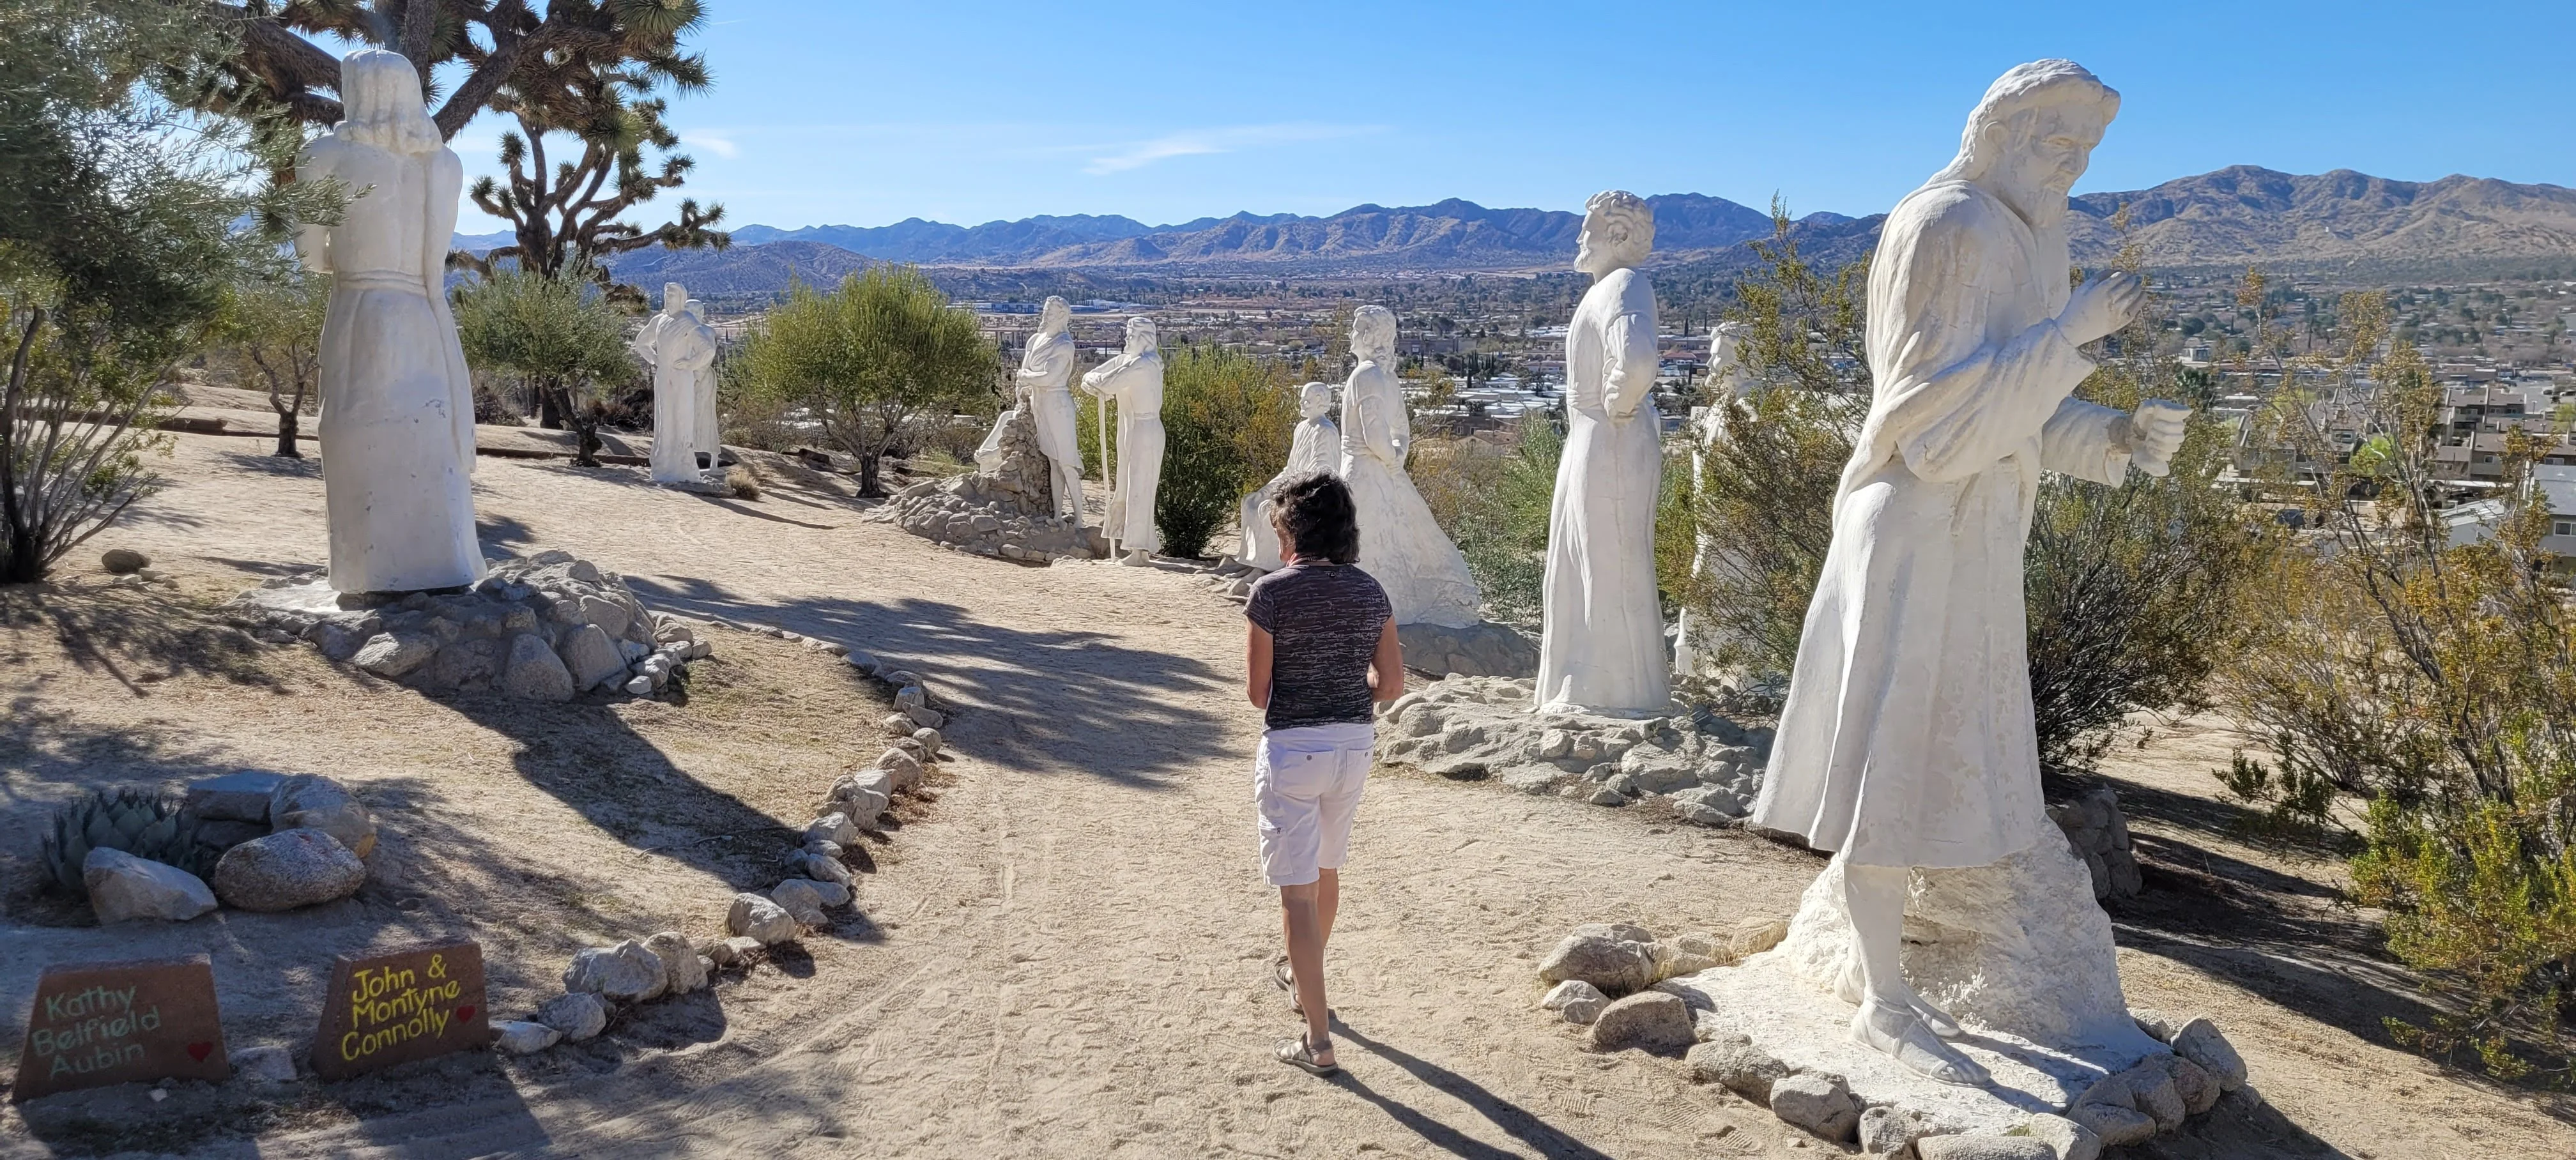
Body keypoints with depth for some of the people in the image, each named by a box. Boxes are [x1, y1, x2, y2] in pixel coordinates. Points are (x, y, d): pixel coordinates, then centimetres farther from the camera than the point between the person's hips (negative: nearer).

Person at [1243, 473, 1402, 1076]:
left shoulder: (1273, 593, -13)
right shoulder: (1370, 592, 1)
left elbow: (1257, 691, -10)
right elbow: (1392, 682, 4)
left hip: (1292, 748, -6)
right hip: (1355, 744, 6)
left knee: (1297, 890, 1)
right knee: (1326, 868, 26)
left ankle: (1318, 1042, 2)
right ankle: (1301, 975, 48)